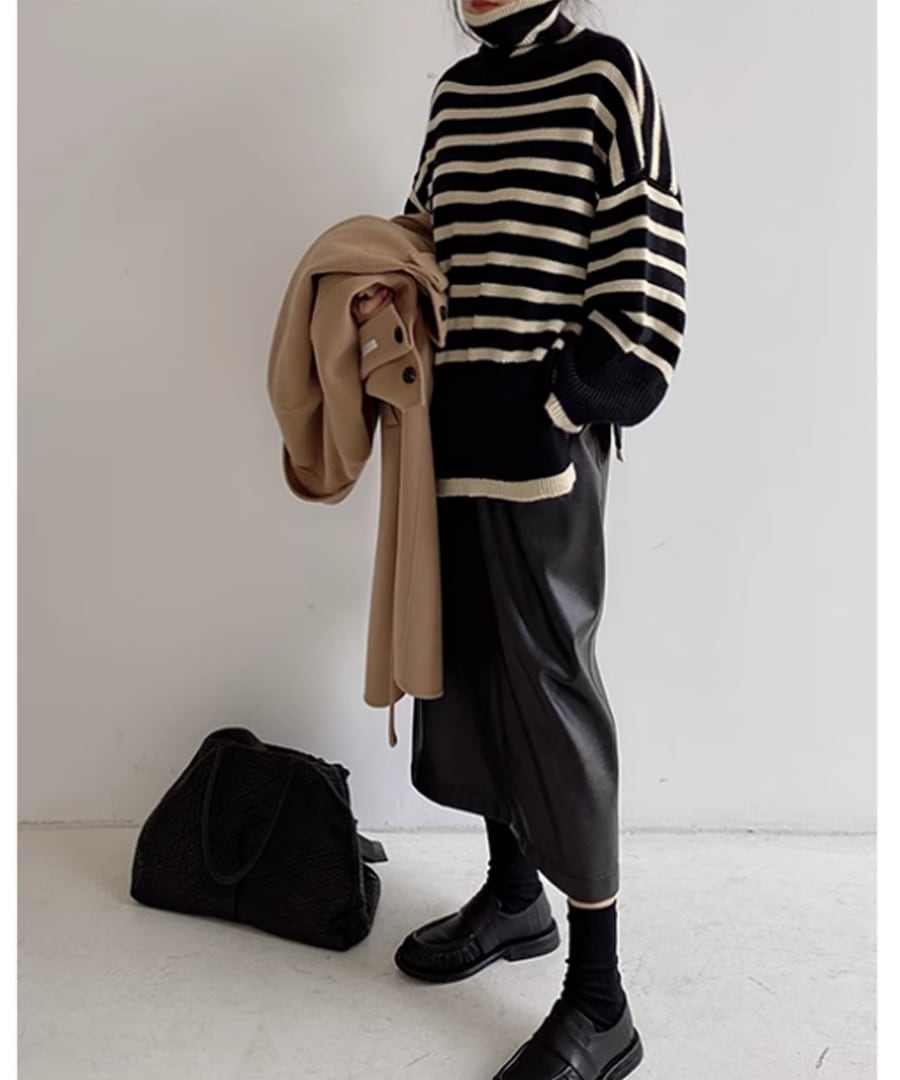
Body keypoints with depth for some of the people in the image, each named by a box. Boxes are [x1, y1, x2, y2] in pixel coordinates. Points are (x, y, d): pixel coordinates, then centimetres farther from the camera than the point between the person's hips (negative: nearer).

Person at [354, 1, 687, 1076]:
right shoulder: (454, 89, 16)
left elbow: (646, 270, -9)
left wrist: (573, 408, -14)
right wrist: (385, 287, 6)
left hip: (544, 434, -7)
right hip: (454, 426, 7)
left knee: (547, 682, -6)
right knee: (468, 665, 13)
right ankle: (513, 892, 35)